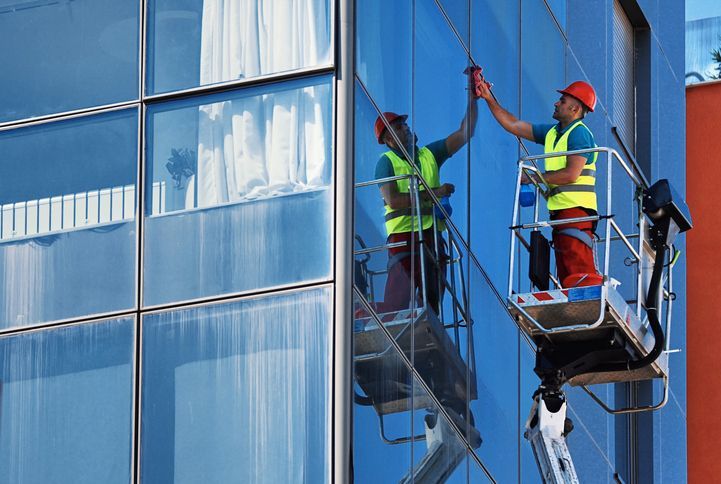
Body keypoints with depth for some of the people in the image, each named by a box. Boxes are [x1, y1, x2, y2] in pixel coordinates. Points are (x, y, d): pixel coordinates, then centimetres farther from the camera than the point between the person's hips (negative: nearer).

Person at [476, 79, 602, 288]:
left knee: (580, 273, -19)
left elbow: (571, 174, -17)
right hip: (560, 211, 10)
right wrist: (490, 100, 21)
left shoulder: (579, 133, -8)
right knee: (566, 276, 7)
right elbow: (513, 125, 25)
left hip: (577, 209, -10)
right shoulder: (552, 132, 19)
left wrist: (534, 179, -9)